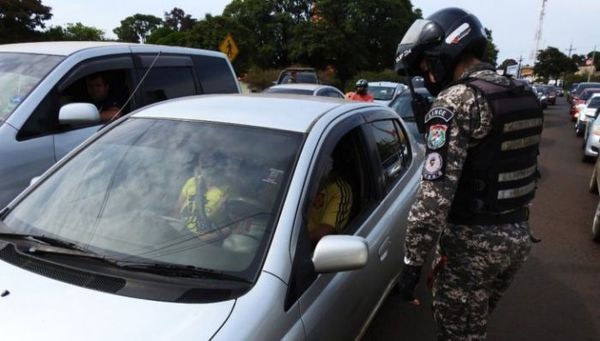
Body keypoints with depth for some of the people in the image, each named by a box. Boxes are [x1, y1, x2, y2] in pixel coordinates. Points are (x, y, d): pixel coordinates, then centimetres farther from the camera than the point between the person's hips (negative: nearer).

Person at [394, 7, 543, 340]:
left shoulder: (457, 100, -20)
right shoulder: (525, 97, 8)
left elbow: (437, 190, -26)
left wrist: (412, 262, -21)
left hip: (472, 241, -8)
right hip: (518, 235, 9)